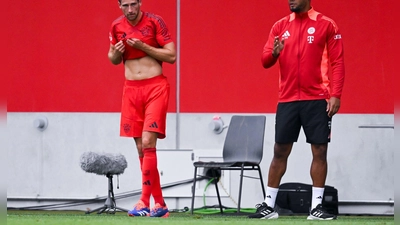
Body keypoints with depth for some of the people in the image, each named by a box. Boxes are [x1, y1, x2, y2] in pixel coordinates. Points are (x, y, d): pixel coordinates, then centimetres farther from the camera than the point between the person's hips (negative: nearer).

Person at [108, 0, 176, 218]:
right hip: (131, 89, 5)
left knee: (148, 143, -16)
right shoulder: (117, 26, 5)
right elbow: (113, 59, 18)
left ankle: (145, 202, -16)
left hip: (155, 87, -5)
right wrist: (116, 52, -5)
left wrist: (143, 46, -17)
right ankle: (160, 204, 10)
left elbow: (172, 56, -8)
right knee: (141, 149, 3)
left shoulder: (155, 22, -7)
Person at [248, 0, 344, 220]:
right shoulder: (280, 26, 8)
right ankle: (269, 206, 9)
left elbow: (337, 62, -2)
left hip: (317, 99, -2)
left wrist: (336, 95, -11)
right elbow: (265, 61, 6)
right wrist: (274, 53, -17)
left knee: (320, 150, -2)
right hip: (287, 100, 3)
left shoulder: (326, 25, -1)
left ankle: (316, 207, 4)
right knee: (280, 151, 4)